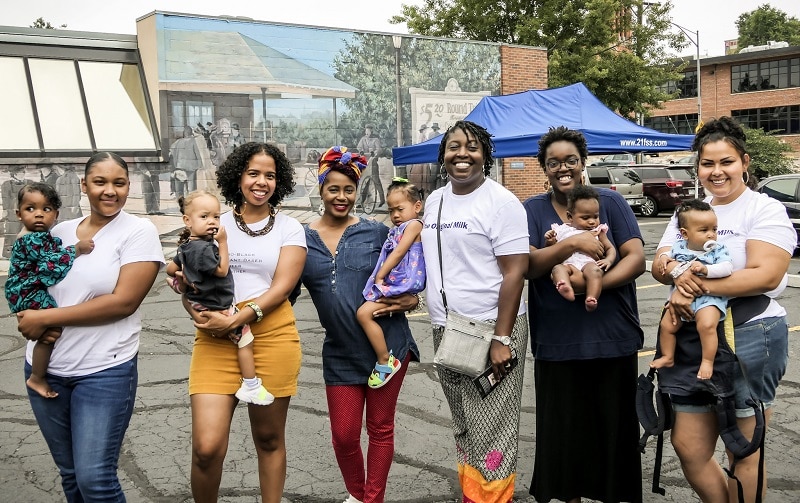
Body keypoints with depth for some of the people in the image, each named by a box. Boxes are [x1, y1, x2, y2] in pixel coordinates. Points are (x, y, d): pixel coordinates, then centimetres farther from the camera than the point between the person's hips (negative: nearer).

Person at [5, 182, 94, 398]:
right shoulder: (30, 240, -20)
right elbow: (52, 262, -27)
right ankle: (37, 378, -9)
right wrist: (78, 249, -26)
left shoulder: (45, 237, 11)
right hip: (27, 293, -11)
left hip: (39, 290, 11)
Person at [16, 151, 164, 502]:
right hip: (44, 368, 5)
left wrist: (46, 318, -15)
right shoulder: (60, 231, 8)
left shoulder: (139, 231, -8)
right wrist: (33, 320, -9)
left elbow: (124, 301, -17)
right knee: (69, 473, 16)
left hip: (104, 371, -5)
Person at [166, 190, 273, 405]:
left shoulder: (186, 246, 6)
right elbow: (222, 270, -19)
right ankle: (251, 387, 3)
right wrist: (223, 243, -18)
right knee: (245, 339, -3)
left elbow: (170, 269, 14)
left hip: (200, 304, 10)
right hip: (217, 309, -10)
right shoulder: (204, 248, -25)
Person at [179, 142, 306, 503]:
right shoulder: (216, 225, 12)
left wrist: (236, 321, -16)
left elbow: (282, 286, -4)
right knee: (206, 447, -8)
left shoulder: (289, 228, 7)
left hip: (271, 336, -1)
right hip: (215, 340, 1)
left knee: (269, 438, 10)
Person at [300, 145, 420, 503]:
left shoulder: (376, 232, -1)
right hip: (341, 352, 1)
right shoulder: (302, 240, 2)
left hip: (387, 343, -1)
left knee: (380, 428, 10)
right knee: (344, 435, 7)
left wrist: (410, 301, -10)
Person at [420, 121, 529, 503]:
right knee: (463, 426, 17)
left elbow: (515, 271, -15)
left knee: (490, 429, -2)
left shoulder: (501, 202, -10)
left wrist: (502, 338, -19)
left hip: (490, 330, -7)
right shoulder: (434, 201, 11)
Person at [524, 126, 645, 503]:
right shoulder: (532, 210, 5)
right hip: (556, 342, 1)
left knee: (613, 427, 8)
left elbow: (636, 258, -6)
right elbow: (528, 266, -8)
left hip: (611, 339, -1)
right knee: (562, 429, 9)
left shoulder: (610, 202, 2)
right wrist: (572, 243, -23)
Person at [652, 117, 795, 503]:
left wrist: (698, 287, -23)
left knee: (743, 454, 7)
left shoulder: (766, 210, -6)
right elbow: (659, 265, 4)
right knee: (688, 447, 10)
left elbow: (766, 275, -19)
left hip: (750, 337, -6)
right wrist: (679, 275, -19)